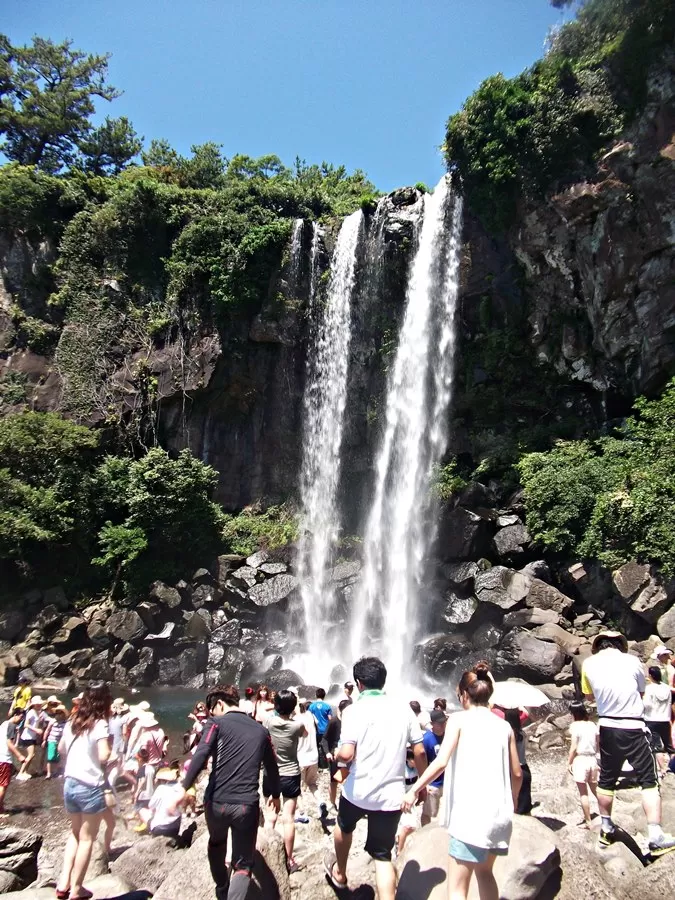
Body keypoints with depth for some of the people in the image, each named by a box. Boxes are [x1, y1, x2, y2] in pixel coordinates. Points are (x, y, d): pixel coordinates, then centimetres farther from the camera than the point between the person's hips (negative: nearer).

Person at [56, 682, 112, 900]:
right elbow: (103, 756, -23)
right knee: (87, 839, 10)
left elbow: (61, 749, 19)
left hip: (70, 784, 6)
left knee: (75, 833, 24)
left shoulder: (73, 723, 6)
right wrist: (110, 749, -4)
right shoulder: (100, 724, -15)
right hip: (91, 786, -6)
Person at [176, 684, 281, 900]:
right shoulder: (261, 730, 11)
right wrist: (275, 794, 34)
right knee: (243, 865, 9)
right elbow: (272, 767, 20)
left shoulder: (217, 723, -1)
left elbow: (200, 757, -16)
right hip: (247, 805, 1)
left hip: (217, 801, -1)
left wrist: (184, 788, -16)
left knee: (216, 844, 30)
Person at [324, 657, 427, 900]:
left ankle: (339, 873, 52)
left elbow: (347, 754, -21)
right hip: (392, 794, 2)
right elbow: (419, 752, 1)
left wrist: (336, 755, 1)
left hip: (358, 790, -1)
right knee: (382, 855, 12)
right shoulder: (403, 709, -1)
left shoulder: (355, 710, -12)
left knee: (344, 827, 29)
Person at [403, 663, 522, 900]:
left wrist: (414, 789, -5)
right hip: (500, 814, 6)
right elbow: (517, 774, 15)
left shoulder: (460, 719, -4)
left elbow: (441, 762, -15)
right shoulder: (504, 726, 9)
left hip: (470, 814, -6)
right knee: (484, 871, 28)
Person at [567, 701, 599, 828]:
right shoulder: (593, 725, 3)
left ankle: (588, 822, 9)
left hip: (580, 760, -5)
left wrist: (569, 762, -5)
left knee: (584, 793, 4)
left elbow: (573, 747, -13)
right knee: (595, 790, 21)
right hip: (593, 759, 5)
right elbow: (599, 745, 6)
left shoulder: (575, 725, -11)